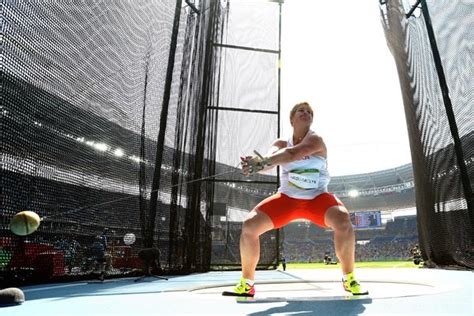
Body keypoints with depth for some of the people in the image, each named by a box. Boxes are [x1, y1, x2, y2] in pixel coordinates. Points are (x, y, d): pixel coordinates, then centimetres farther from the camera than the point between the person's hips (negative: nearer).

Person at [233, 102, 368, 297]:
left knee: (343, 222, -31)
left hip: (317, 197, -2)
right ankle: (246, 284, 3)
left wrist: (264, 162, -50)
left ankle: (349, 279, -5)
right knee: (249, 226, -16)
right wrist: (256, 163, -48)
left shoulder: (315, 139, -11)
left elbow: (293, 153, -33)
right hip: (287, 197, 2)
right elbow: (269, 159, -23)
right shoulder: (281, 143, 1)